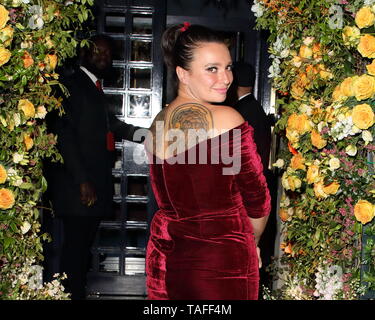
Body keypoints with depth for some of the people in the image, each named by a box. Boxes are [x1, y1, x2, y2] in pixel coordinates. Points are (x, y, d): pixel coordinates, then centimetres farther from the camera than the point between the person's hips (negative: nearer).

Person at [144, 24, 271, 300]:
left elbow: (167, 200, 11)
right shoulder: (227, 118, -17)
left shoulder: (158, 124, 3)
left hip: (164, 254, 7)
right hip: (220, 261, -6)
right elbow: (257, 199, -9)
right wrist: (253, 241, 9)